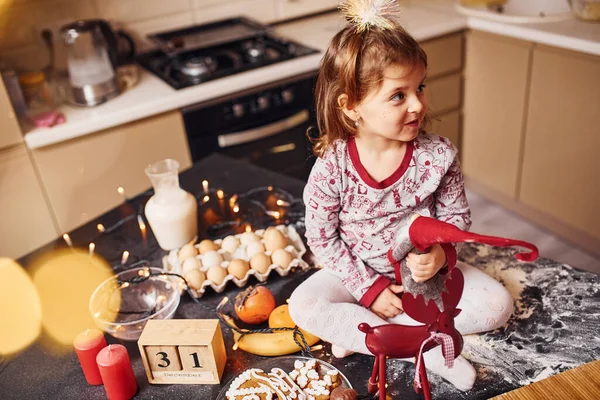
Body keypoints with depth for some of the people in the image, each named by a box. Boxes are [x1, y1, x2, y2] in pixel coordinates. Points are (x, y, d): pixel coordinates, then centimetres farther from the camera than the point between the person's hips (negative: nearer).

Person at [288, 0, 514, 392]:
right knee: (304, 305, -24)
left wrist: (441, 253, -24)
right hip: (359, 273, -2)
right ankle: (425, 349, -19)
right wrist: (369, 287, -15)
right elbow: (322, 238, -12)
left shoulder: (438, 154, -16)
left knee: (498, 305, -14)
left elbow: (457, 216, -3)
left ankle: (360, 331, -14)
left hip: (425, 270, 2)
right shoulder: (331, 168, -22)